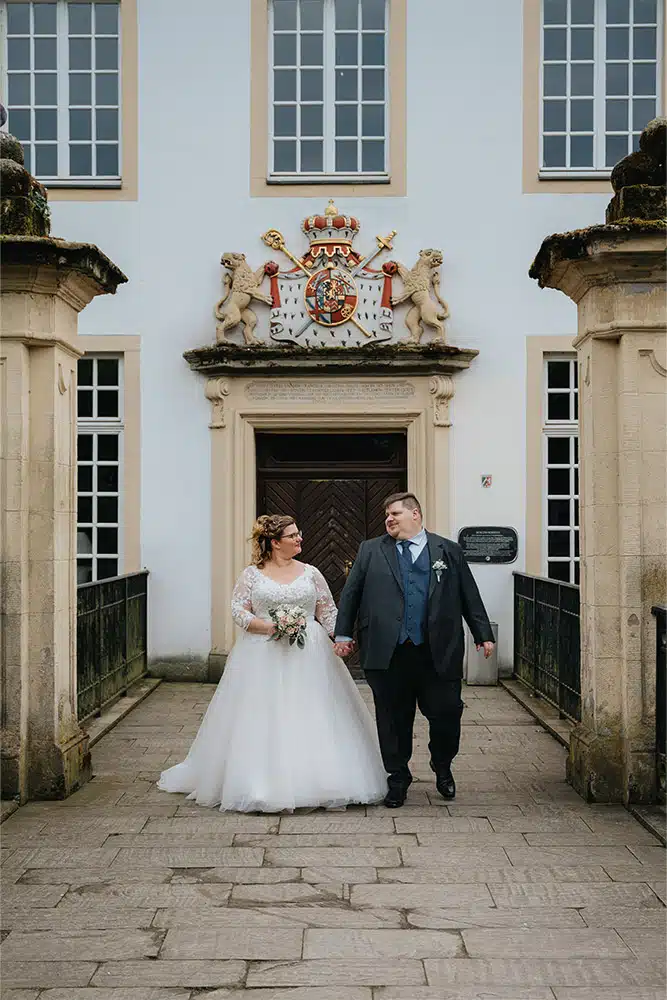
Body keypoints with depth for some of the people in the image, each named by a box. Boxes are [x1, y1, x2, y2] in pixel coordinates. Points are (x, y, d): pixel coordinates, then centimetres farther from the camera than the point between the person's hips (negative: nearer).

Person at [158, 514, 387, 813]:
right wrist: (268, 626, -16)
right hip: (263, 657, -2)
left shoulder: (310, 573, 9)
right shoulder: (252, 574, 3)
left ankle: (317, 782, 8)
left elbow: (328, 611, 9)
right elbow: (238, 610, -2)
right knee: (262, 721, -3)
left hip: (308, 656, 2)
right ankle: (262, 785, 4)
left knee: (311, 719, -1)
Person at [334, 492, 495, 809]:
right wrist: (343, 634, 6)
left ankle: (443, 769, 31)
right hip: (388, 655, 1)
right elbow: (350, 594, 12)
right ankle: (398, 779, 25)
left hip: (438, 653, 0)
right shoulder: (370, 551, 11)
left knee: (446, 714, 3)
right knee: (393, 720, 7)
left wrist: (484, 635, 9)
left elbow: (470, 597, 11)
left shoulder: (448, 551, 9)